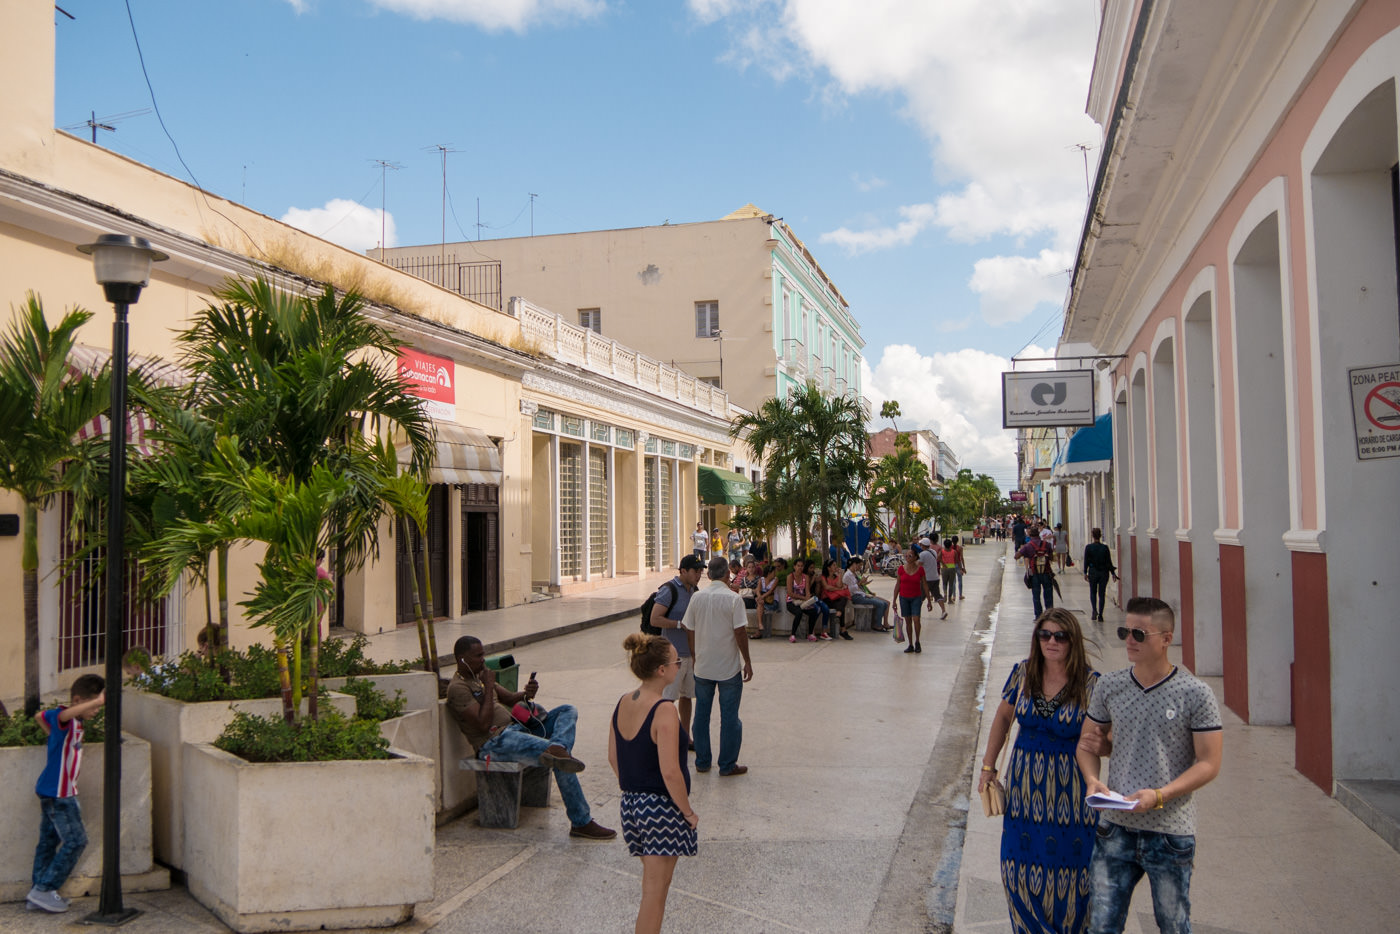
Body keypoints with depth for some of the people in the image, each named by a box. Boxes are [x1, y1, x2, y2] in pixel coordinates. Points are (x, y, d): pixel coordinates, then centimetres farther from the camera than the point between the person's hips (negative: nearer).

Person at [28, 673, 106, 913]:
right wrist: (98, 701, -57)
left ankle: (36, 893, 22)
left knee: (48, 840, 15)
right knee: (75, 841, -6)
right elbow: (65, 714, -48)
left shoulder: (72, 722, 9)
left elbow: (40, 716, 29)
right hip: (59, 793, -10)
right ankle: (44, 890, -1)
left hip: (51, 791, 10)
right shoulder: (64, 718, -19)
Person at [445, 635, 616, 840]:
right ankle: (581, 823, -17)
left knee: (568, 711, -1)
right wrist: (488, 687, -14)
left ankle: (556, 749, -35)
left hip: (515, 728, 10)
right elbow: (483, 724, -20)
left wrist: (527, 693, -1)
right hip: (495, 743, -10)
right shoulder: (457, 688, -11)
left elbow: (510, 698, 22)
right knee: (561, 762, -23)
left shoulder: (479, 677, 19)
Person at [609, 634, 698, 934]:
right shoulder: (664, 711, -22)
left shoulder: (622, 703, 2)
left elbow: (613, 758, 10)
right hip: (661, 808, -8)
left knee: (651, 880, 24)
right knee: (655, 891, 3)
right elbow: (670, 772, -24)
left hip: (630, 804, 8)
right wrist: (688, 812, -12)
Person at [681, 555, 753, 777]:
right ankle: (727, 765, 10)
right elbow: (740, 632, -14)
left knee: (701, 714, 14)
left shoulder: (697, 597, -1)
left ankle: (702, 762, 21)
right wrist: (747, 662, -4)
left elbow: (689, 630, 5)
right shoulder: (733, 598, -13)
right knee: (729, 717, 5)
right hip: (729, 667, -4)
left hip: (702, 667, 4)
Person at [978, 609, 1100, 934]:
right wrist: (988, 766, 13)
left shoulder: (1090, 683, -9)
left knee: (1070, 869, 1)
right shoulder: (1023, 671, 0)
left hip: (1071, 792, -3)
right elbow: (1003, 716, 12)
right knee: (1021, 866, 6)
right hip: (1025, 784, 3)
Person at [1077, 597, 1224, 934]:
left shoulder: (1195, 693, -7)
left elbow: (1209, 763, -8)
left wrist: (1159, 796, -19)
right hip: (1116, 827, 3)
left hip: (1171, 832, -2)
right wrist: (1092, 780, -8)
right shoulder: (1109, 686, 3)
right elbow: (1087, 743, 12)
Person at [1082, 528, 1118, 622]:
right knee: (1101, 594, 6)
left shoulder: (1088, 547, -7)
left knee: (1093, 592, 15)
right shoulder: (1105, 548, -6)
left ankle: (1094, 610, -6)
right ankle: (1100, 615, 5)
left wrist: (1085, 573, 2)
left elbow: (1086, 561, -5)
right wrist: (1113, 573, 5)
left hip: (1093, 572, 0)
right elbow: (1109, 561, -3)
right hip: (1104, 573, 0)